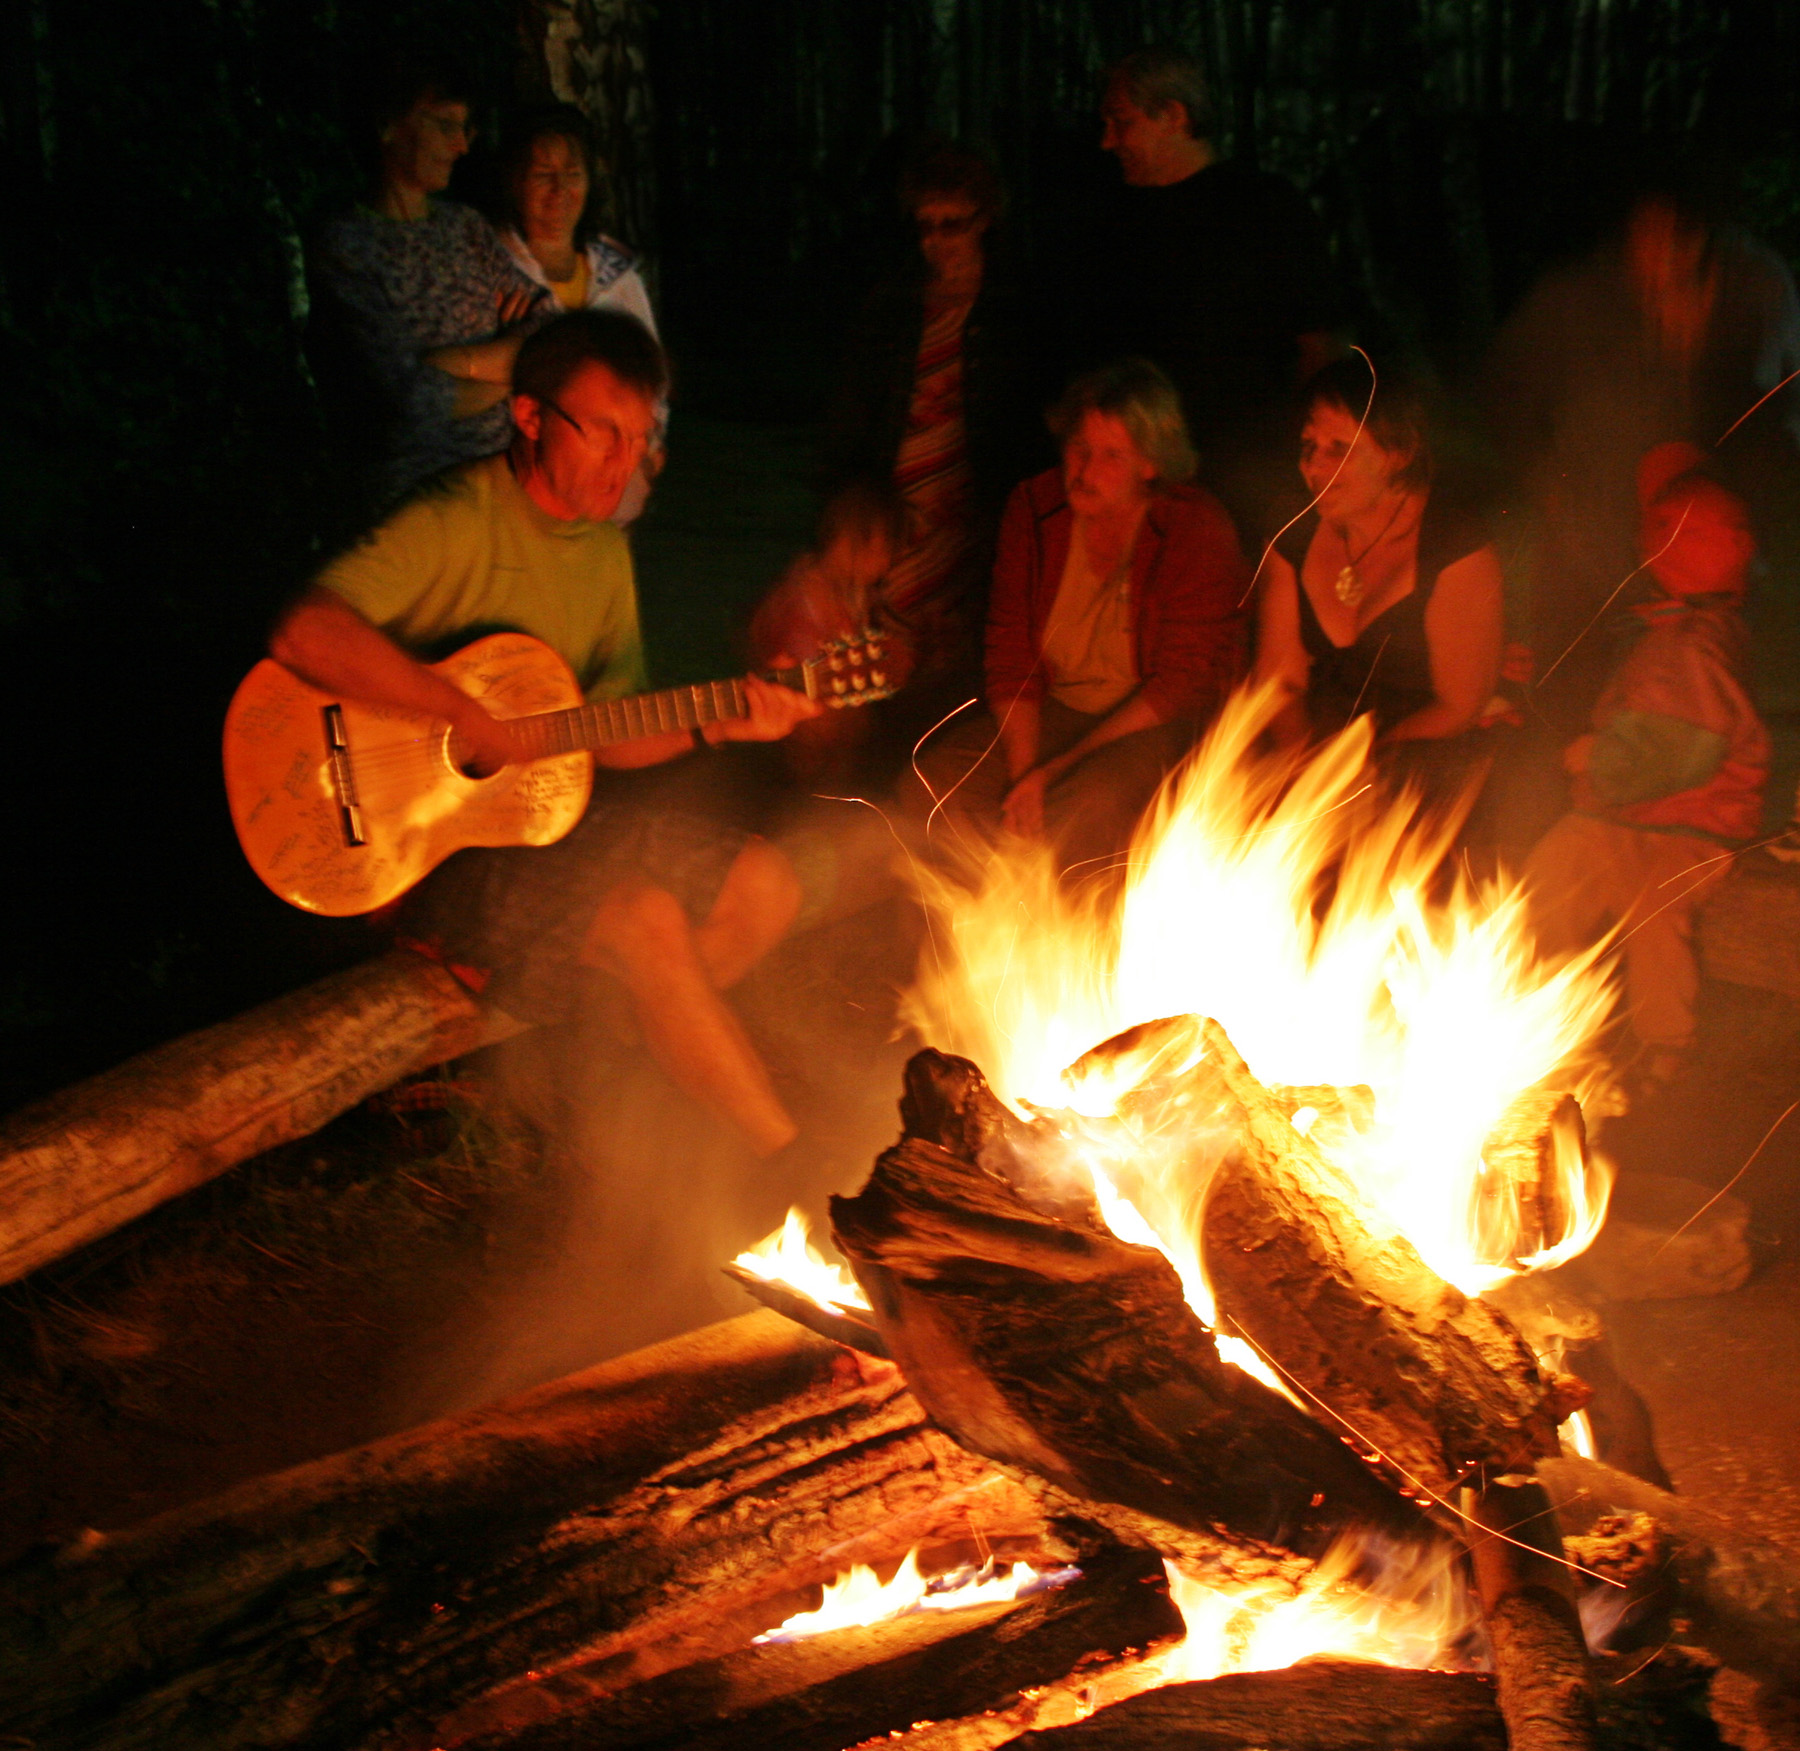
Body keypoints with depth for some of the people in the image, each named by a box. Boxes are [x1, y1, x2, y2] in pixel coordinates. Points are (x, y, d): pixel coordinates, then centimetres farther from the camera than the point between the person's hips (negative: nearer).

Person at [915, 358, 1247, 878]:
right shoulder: (1033, 508, -1)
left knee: (1082, 810, -34)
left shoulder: (1197, 529, -15)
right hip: (1055, 712, 5)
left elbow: (1181, 686, -15)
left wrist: (1054, 771, -19)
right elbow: (1011, 654, -1)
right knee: (937, 782, -21)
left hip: (1162, 723, -4)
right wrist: (1022, 774, -16)